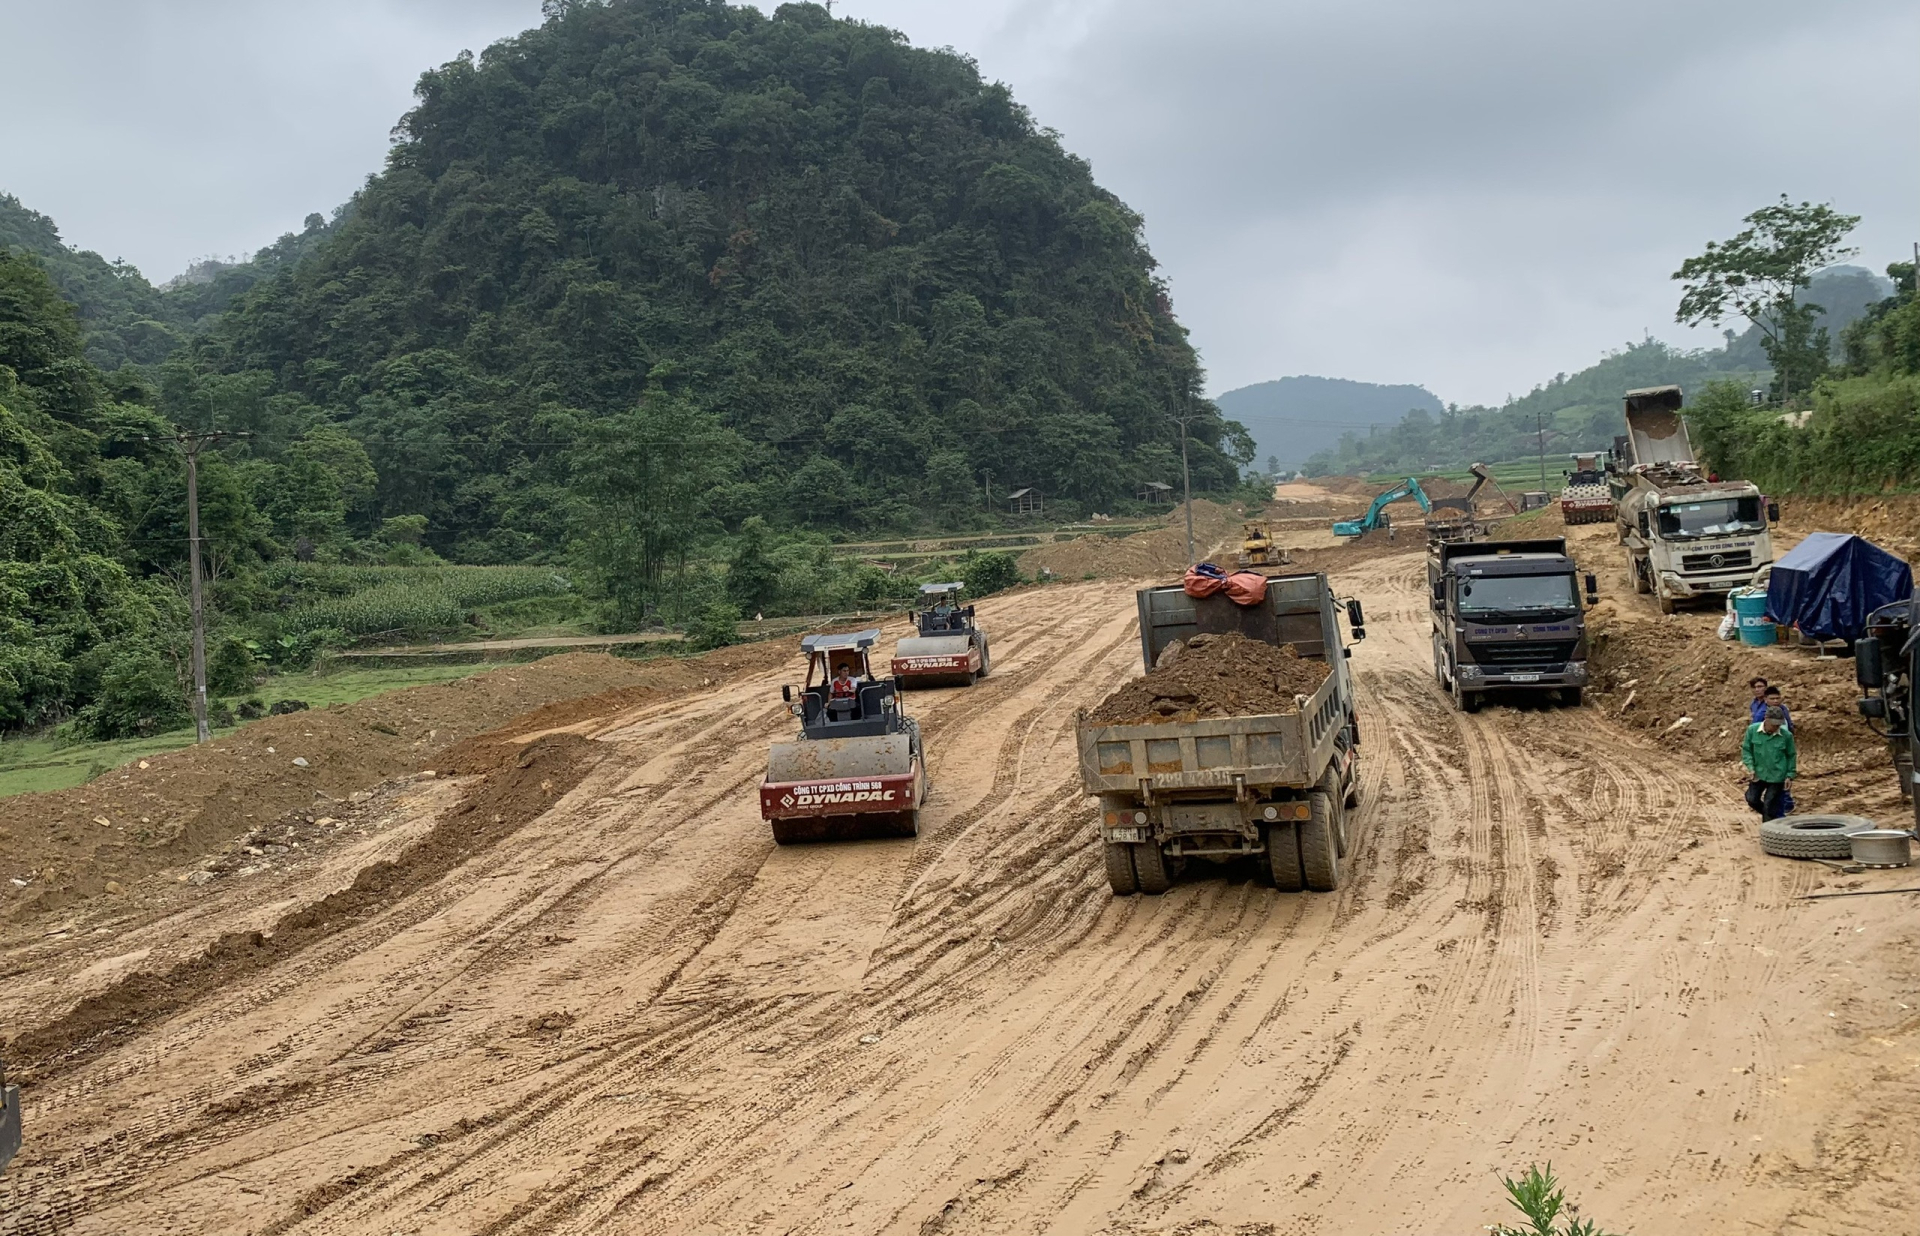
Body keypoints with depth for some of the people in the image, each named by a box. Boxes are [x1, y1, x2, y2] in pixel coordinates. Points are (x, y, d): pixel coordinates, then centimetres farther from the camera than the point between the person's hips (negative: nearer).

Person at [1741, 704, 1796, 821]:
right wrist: (1750, 768, -10)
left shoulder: (1786, 735, -12)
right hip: (1758, 773, 2)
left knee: (1769, 805, 1)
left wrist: (1790, 776, -1)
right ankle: (1768, 815, 34)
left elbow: (1791, 756, 1)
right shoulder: (1752, 730, -10)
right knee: (1752, 799, 6)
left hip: (1777, 776, -2)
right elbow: (1746, 749, 1)